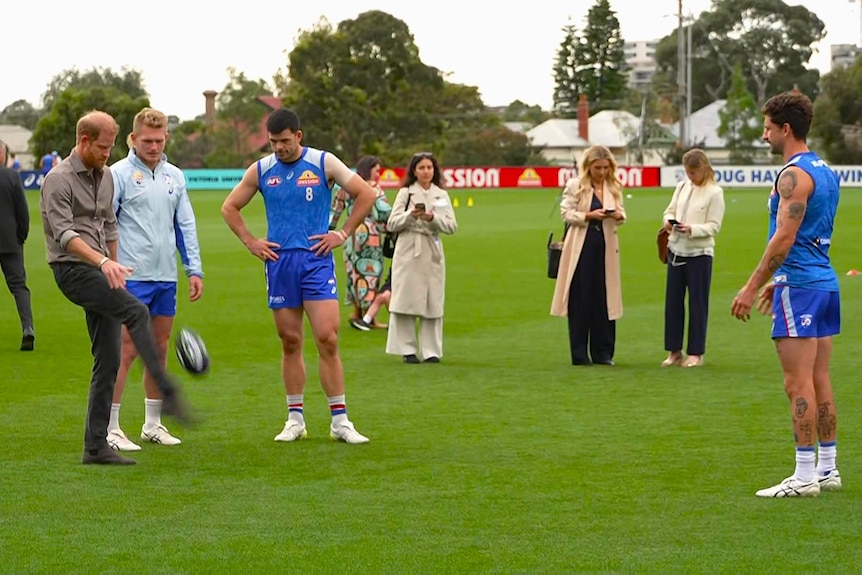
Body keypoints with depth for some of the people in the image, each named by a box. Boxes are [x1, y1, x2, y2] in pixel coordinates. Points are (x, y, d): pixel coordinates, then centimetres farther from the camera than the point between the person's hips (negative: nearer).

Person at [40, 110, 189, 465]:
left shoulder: (105, 177, 15)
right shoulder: (59, 180, -11)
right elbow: (64, 233, -22)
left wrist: (114, 269, 25)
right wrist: (102, 262, -34)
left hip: (99, 272, 8)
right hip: (73, 270, -8)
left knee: (108, 360, 3)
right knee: (136, 312, -29)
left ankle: (96, 445, 6)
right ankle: (168, 393, -34)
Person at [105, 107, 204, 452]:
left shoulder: (174, 176, 12)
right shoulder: (119, 174, -6)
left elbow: (186, 226, 17)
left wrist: (194, 269, 11)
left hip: (166, 278, 6)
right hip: (131, 278, -6)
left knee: (159, 350, 10)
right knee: (126, 350, -8)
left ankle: (153, 424, 19)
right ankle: (110, 429, -4)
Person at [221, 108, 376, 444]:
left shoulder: (324, 164, 1)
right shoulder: (260, 170, 8)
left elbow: (366, 195, 5)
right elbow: (229, 208, 18)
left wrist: (343, 234, 0)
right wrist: (250, 242, 7)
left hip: (317, 260, -2)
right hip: (279, 263, 2)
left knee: (327, 339, -10)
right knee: (290, 342, 5)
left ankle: (340, 421, -6)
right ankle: (295, 419, 13)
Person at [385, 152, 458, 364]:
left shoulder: (442, 195, 10)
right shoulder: (405, 193, 5)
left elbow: (452, 226, 2)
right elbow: (392, 224, 0)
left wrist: (433, 218, -15)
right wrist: (410, 215, -16)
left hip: (432, 253, 2)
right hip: (408, 252, -2)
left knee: (433, 302, 0)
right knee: (405, 300, -5)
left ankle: (431, 350, 6)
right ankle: (407, 349, 2)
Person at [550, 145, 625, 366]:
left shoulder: (614, 188, 9)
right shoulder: (575, 186, -1)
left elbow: (621, 215, 11)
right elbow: (566, 213, -6)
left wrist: (618, 216, -12)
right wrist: (589, 215, -20)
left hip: (606, 247, 3)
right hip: (581, 247, -3)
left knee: (604, 299, 4)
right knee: (580, 299, 0)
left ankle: (603, 352, 10)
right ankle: (579, 354, 5)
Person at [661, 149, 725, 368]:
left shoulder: (714, 193, -7)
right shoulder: (682, 187, 9)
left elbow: (714, 226, -10)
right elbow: (669, 210, 14)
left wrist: (691, 229, -24)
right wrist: (668, 221, -9)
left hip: (700, 253, -5)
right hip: (676, 250, 5)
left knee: (697, 303, 2)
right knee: (673, 301, 6)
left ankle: (696, 353, 9)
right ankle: (674, 351, 14)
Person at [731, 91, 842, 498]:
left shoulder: (794, 175, -15)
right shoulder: (825, 172, 15)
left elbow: (784, 238, -20)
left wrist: (751, 287, -17)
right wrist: (777, 281, 26)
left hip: (799, 287, -10)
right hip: (825, 282, 10)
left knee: (798, 383, -7)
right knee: (819, 380, 12)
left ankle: (805, 476, -7)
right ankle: (827, 469, 15)